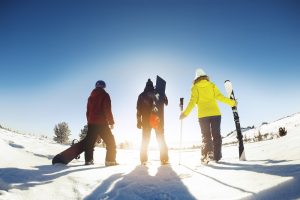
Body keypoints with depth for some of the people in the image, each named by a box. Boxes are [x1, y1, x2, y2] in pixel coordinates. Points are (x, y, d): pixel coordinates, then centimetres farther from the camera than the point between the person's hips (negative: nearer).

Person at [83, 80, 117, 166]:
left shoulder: (91, 96, 16)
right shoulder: (104, 95, -3)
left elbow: (88, 111, 17)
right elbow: (107, 109, -12)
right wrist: (111, 122, -7)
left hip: (91, 123, 6)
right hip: (102, 123, -6)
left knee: (89, 142, 13)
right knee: (110, 141, -1)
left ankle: (88, 160, 13)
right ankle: (110, 160, -8)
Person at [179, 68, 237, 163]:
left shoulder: (195, 87, 4)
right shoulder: (212, 85, 8)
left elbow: (192, 102, -5)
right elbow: (219, 97, 2)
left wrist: (185, 113, -3)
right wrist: (232, 102, 13)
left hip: (203, 115, -1)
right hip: (215, 113, 1)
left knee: (206, 136, 7)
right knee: (216, 135, 8)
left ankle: (206, 156, -5)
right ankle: (217, 156, 7)